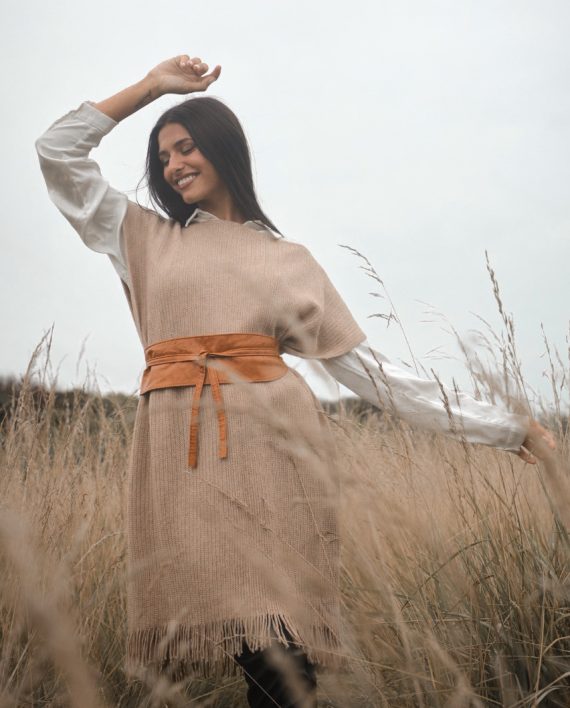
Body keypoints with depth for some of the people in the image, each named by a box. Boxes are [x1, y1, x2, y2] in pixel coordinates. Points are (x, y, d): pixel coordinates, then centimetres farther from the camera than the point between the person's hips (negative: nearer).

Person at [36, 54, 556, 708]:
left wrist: (509, 428, 9)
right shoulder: (146, 239, 20)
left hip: (270, 443, -1)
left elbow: (366, 367, 13)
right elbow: (57, 150, 20)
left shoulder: (288, 260, 16)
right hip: (178, 451, 1)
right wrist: (151, 86, 19)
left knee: (279, 652, -8)